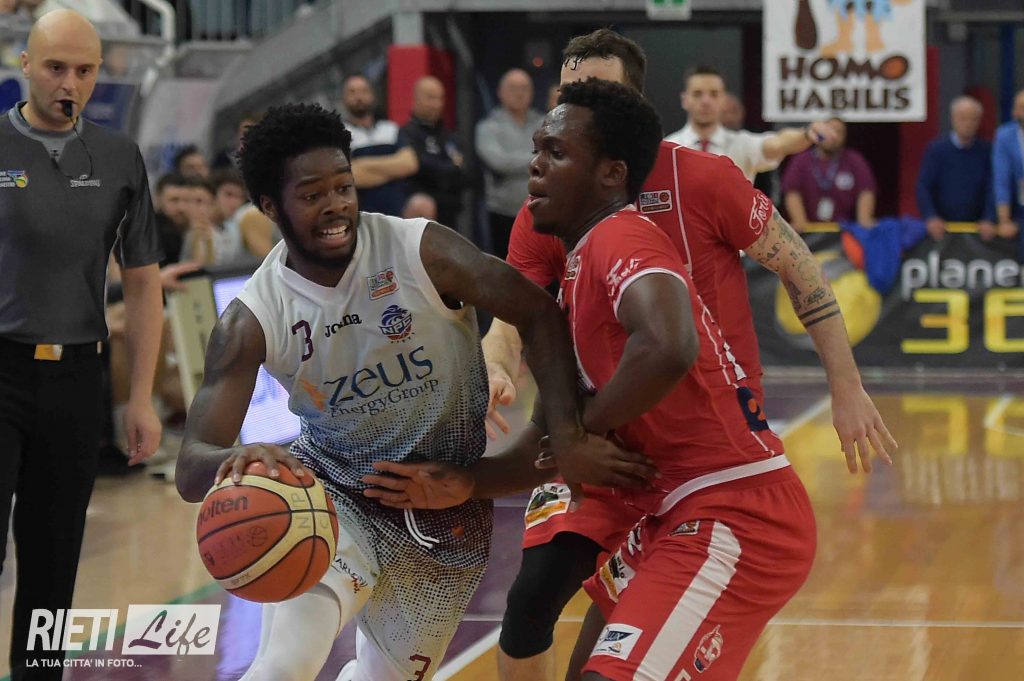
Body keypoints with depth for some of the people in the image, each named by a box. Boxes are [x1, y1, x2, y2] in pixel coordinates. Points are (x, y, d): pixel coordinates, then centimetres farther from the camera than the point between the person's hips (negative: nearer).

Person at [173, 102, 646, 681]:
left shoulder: (421, 252, -19)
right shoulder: (253, 319, -16)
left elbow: (539, 315, -13)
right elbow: (192, 470, -21)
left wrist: (566, 435, -27)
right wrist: (235, 459, -46)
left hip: (447, 512, 1)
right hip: (332, 500, -1)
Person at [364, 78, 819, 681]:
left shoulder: (622, 238, -14)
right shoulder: (580, 271, 17)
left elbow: (668, 349, -35)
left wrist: (582, 428, -19)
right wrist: (466, 484, 7)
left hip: (732, 521, -11)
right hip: (680, 515, 11)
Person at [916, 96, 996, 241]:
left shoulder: (986, 151, 1)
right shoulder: (936, 149, -1)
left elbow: (992, 189, -2)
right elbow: (923, 187, -6)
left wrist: (989, 219, -17)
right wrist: (931, 217, -20)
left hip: (976, 228, 1)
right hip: (942, 227, -1)